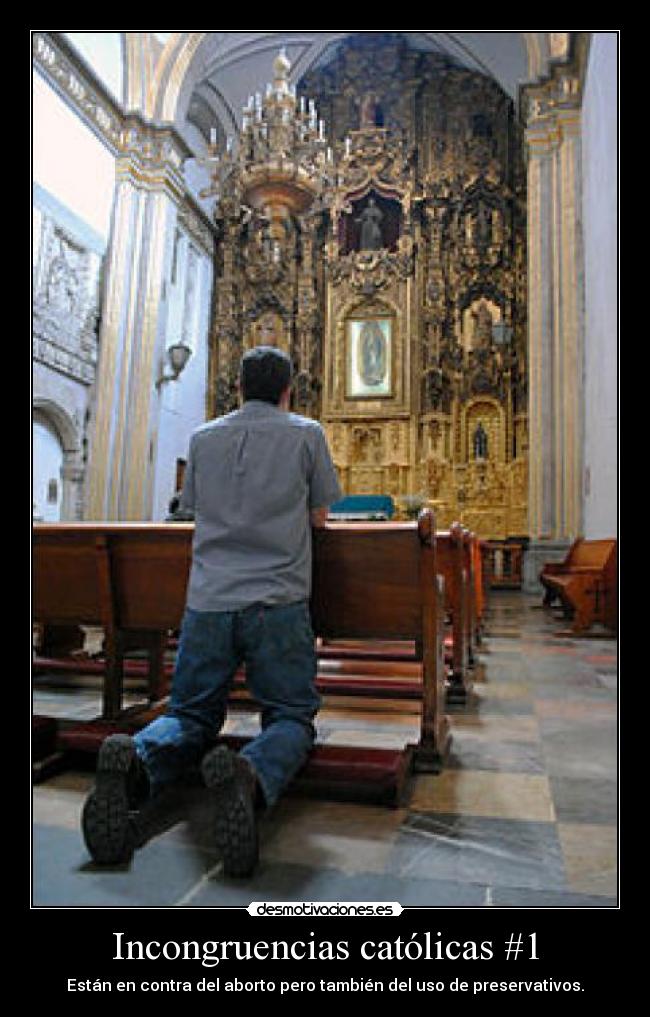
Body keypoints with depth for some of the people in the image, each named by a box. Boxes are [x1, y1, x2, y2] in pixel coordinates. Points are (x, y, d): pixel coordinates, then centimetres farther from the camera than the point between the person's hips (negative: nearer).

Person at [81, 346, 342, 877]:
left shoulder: (204, 438, 14)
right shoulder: (306, 434, 6)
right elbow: (320, 517, 12)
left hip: (208, 599, 3)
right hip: (278, 601, -3)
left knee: (189, 715, 15)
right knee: (291, 719, 9)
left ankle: (135, 761, -18)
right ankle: (251, 776, -25)